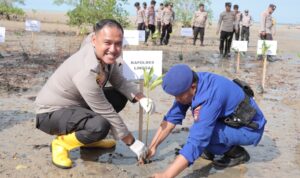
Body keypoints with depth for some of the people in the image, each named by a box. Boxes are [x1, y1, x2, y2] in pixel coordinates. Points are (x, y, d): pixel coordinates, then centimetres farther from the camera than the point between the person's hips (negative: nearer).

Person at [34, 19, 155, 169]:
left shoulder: (104, 55, -11)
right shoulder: (87, 72, -34)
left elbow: (120, 82, 2)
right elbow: (107, 113, -27)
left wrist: (141, 98, -17)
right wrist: (132, 143, -18)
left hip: (76, 104, 9)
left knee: (120, 97, 3)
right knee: (101, 126, -33)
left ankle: (89, 138, 16)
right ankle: (61, 143, -5)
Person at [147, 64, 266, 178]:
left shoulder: (210, 97, -35)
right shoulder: (192, 82, -11)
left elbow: (196, 142, -37)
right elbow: (172, 117, -4)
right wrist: (152, 147, -8)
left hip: (249, 128, -8)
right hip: (231, 119, 9)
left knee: (201, 133, -26)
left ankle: (237, 153, -3)